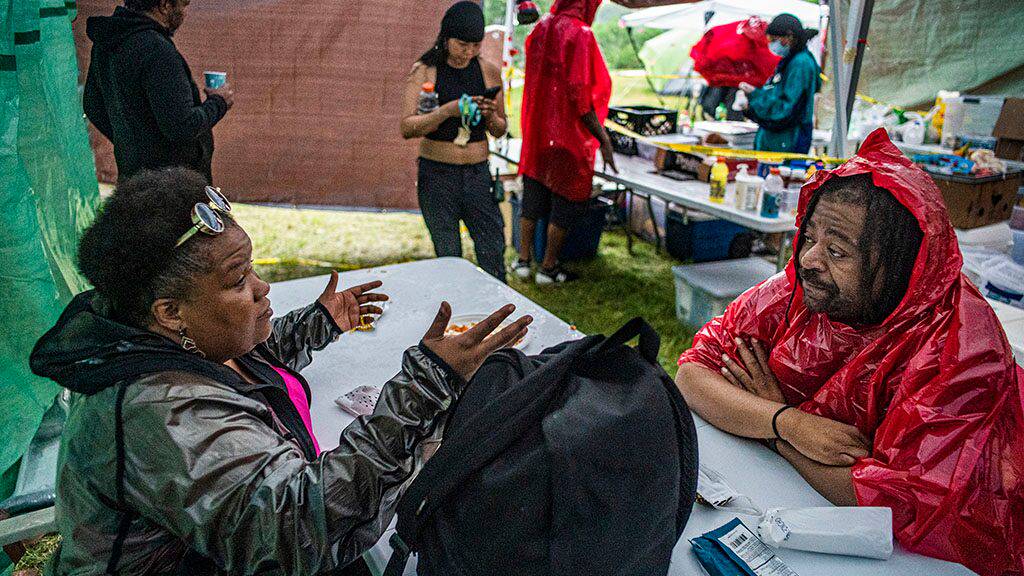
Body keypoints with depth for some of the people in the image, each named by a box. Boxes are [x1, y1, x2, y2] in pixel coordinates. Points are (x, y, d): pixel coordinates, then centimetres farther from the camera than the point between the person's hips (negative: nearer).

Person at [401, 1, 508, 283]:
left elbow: (500, 131, 12)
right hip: (437, 175, -2)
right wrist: (448, 110, -26)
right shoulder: (425, 72, -3)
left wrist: (490, 116, -10)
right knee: (448, 257, 5)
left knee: (493, 254, 1)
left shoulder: (489, 71, 5)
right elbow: (407, 128, -13)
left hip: (478, 174, 2)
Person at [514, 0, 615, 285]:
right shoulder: (579, 34, -16)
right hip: (568, 136, -7)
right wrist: (603, 139, -16)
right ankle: (548, 267, 14)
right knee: (567, 200, 6)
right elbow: (581, 96, -20)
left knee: (533, 197, 16)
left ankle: (523, 260, 23)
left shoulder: (540, 29, 8)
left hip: (536, 131, 7)